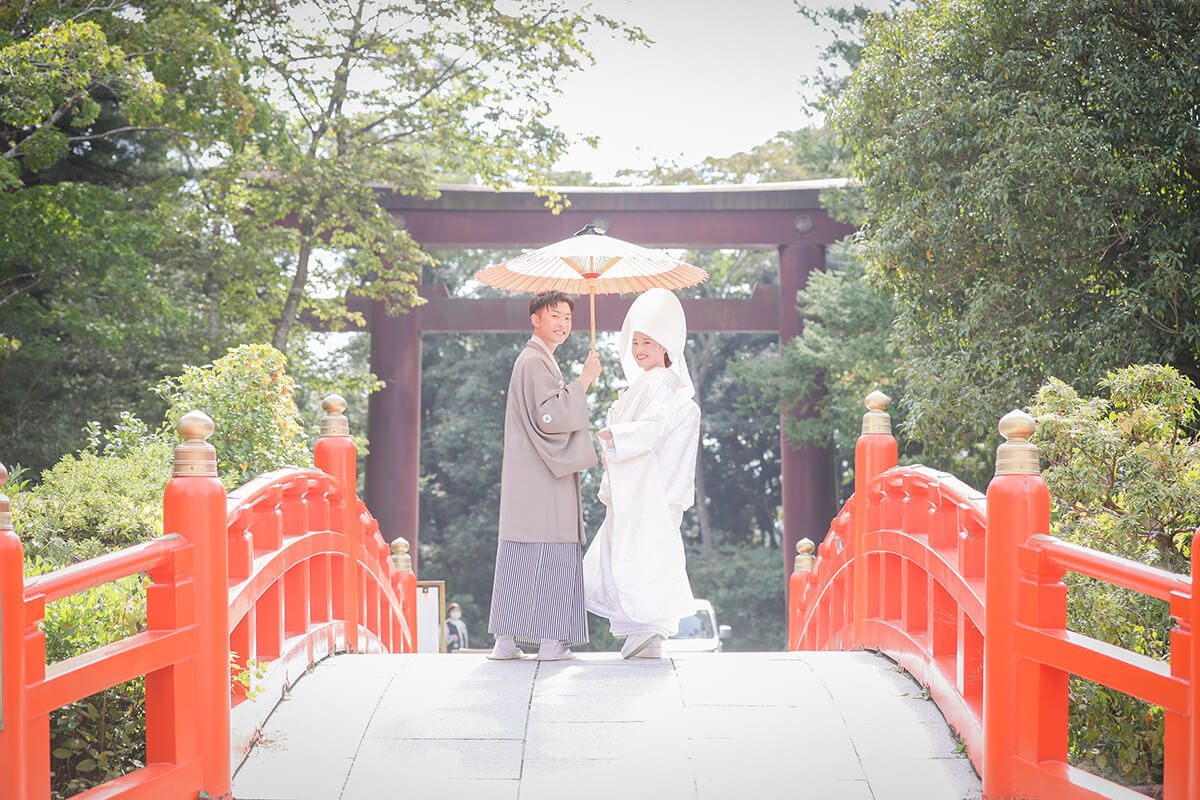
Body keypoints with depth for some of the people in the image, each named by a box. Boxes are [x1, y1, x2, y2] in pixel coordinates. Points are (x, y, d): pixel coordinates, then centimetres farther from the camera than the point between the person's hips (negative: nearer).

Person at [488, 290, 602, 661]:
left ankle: (506, 640, 5)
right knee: (550, 556, -9)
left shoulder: (538, 361, 24)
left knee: (521, 558, 6)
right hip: (540, 478, -10)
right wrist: (584, 380, -16)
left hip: (532, 476, 10)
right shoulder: (535, 362, -9)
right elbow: (550, 416, -19)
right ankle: (551, 641, -9)